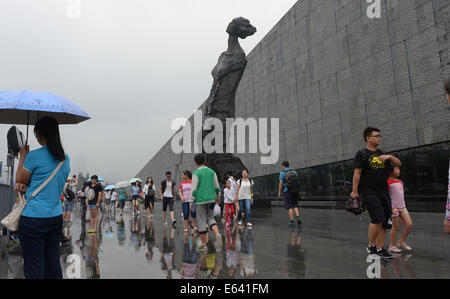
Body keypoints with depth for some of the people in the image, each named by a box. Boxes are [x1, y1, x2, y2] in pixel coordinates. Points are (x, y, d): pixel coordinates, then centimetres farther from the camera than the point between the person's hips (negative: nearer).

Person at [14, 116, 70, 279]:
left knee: (34, 267, 3)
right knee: (53, 263, 14)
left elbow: (19, 180, 2)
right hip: (56, 217, 7)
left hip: (34, 218, -6)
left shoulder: (35, 156, -12)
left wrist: (22, 157, 10)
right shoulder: (65, 159, 9)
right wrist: (26, 186, 4)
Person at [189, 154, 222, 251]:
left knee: (201, 221, 5)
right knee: (210, 218, 17)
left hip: (200, 200, -4)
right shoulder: (212, 172, 6)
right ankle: (217, 234, -10)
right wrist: (217, 197, 24)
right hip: (211, 199, 4)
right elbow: (217, 187, 9)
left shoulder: (196, 173, -7)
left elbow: (194, 189, -10)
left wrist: (191, 203, -4)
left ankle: (203, 245, 11)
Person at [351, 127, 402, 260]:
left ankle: (380, 249, 16)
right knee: (377, 219, -17)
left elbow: (398, 164, 17)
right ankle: (371, 246, 1)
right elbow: (357, 174, -7)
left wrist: (389, 157, -3)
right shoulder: (362, 154, -2)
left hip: (383, 192, 7)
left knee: (384, 222, 6)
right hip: (369, 192, -7)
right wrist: (355, 191, -12)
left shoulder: (381, 153, 17)